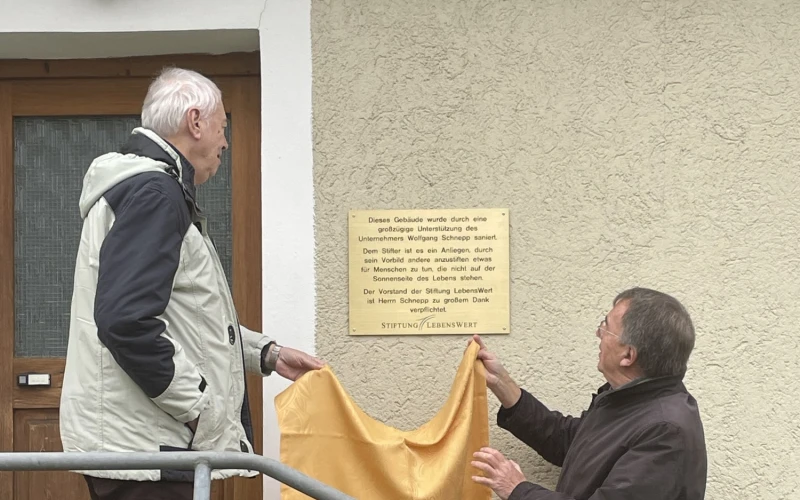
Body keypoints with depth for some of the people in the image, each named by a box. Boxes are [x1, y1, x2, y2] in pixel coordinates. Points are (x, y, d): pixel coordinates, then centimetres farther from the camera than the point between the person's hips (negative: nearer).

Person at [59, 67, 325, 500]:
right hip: (142, 448, -11)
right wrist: (206, 415, -19)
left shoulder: (149, 188, 20)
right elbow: (127, 322, -25)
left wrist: (265, 354, 23)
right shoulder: (154, 192, -14)